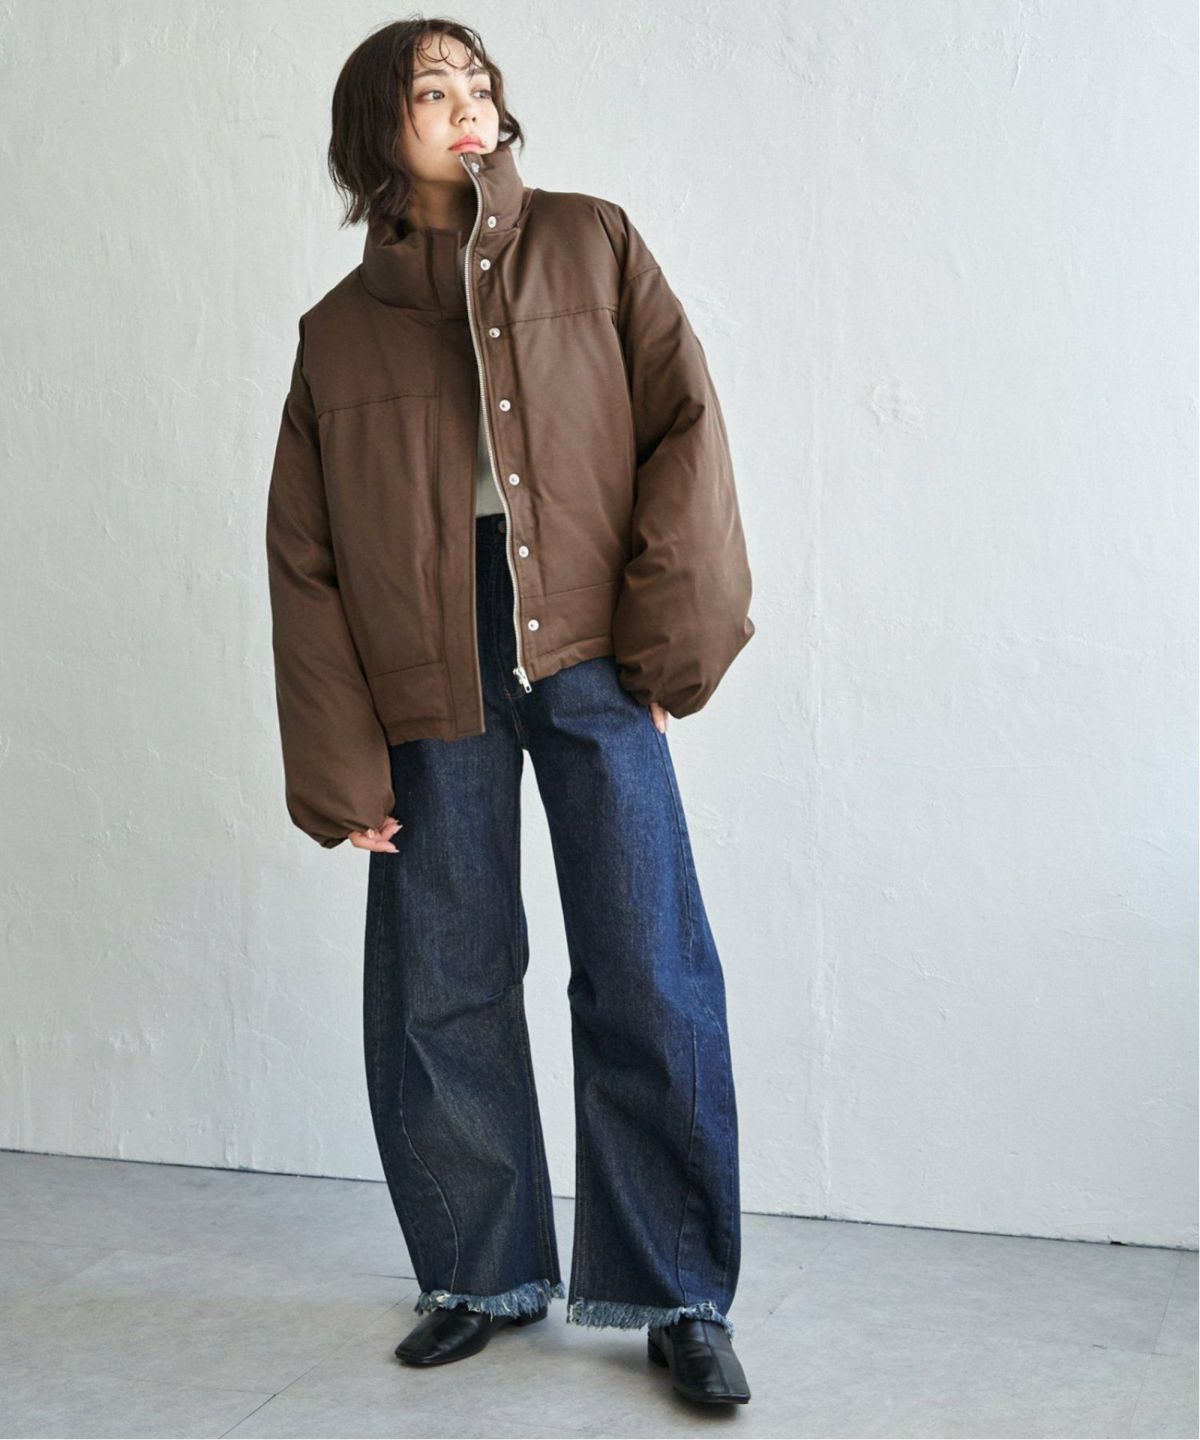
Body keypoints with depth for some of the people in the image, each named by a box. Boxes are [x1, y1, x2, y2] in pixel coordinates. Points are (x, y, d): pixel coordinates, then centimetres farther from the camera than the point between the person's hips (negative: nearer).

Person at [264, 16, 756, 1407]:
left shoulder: (590, 243, 11)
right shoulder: (337, 332, 12)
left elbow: (685, 422, 2)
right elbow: (304, 562, 8)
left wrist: (669, 634, -9)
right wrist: (343, 768, 1)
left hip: (588, 652, -1)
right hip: (429, 673, 2)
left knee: (649, 976, -5)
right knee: (438, 990, 4)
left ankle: (680, 1298, 8)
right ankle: (484, 1276, 22)